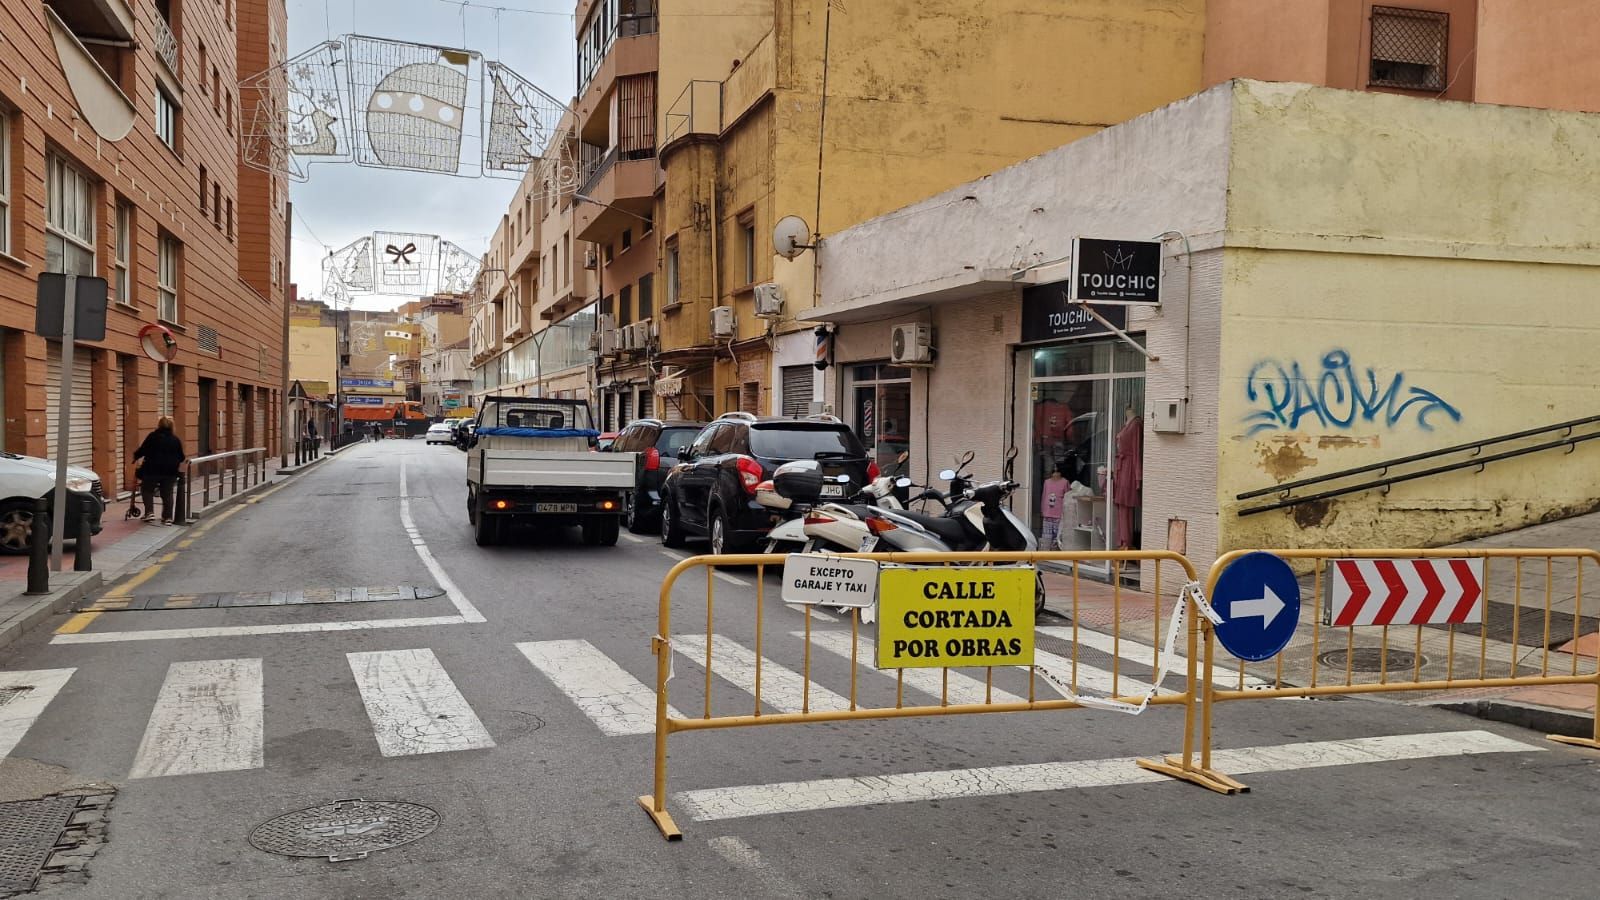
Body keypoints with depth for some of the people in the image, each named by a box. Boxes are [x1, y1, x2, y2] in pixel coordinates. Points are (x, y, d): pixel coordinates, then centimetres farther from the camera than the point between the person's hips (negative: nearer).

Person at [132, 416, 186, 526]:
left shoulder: (153, 436, -3)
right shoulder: (175, 439, 7)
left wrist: (135, 456, 16)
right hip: (170, 471, 3)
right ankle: (167, 517, 8)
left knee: (147, 490, 15)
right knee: (167, 494, 10)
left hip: (153, 469, -3)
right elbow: (181, 457, 10)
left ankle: (149, 512, 1)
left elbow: (143, 450, -3)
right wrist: (175, 461, 32)